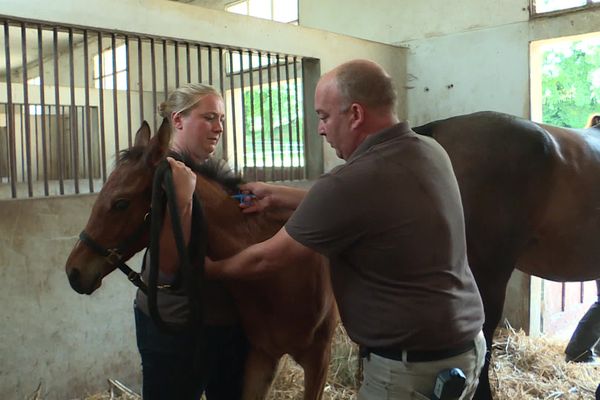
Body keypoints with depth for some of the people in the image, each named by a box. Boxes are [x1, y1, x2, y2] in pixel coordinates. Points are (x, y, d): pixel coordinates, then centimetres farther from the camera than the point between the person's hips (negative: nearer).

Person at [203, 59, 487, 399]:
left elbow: (266, 259, -12)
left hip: (409, 366, -8)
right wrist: (276, 195, 15)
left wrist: (211, 269, 5)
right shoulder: (432, 152, -1)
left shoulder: (349, 182, -25)